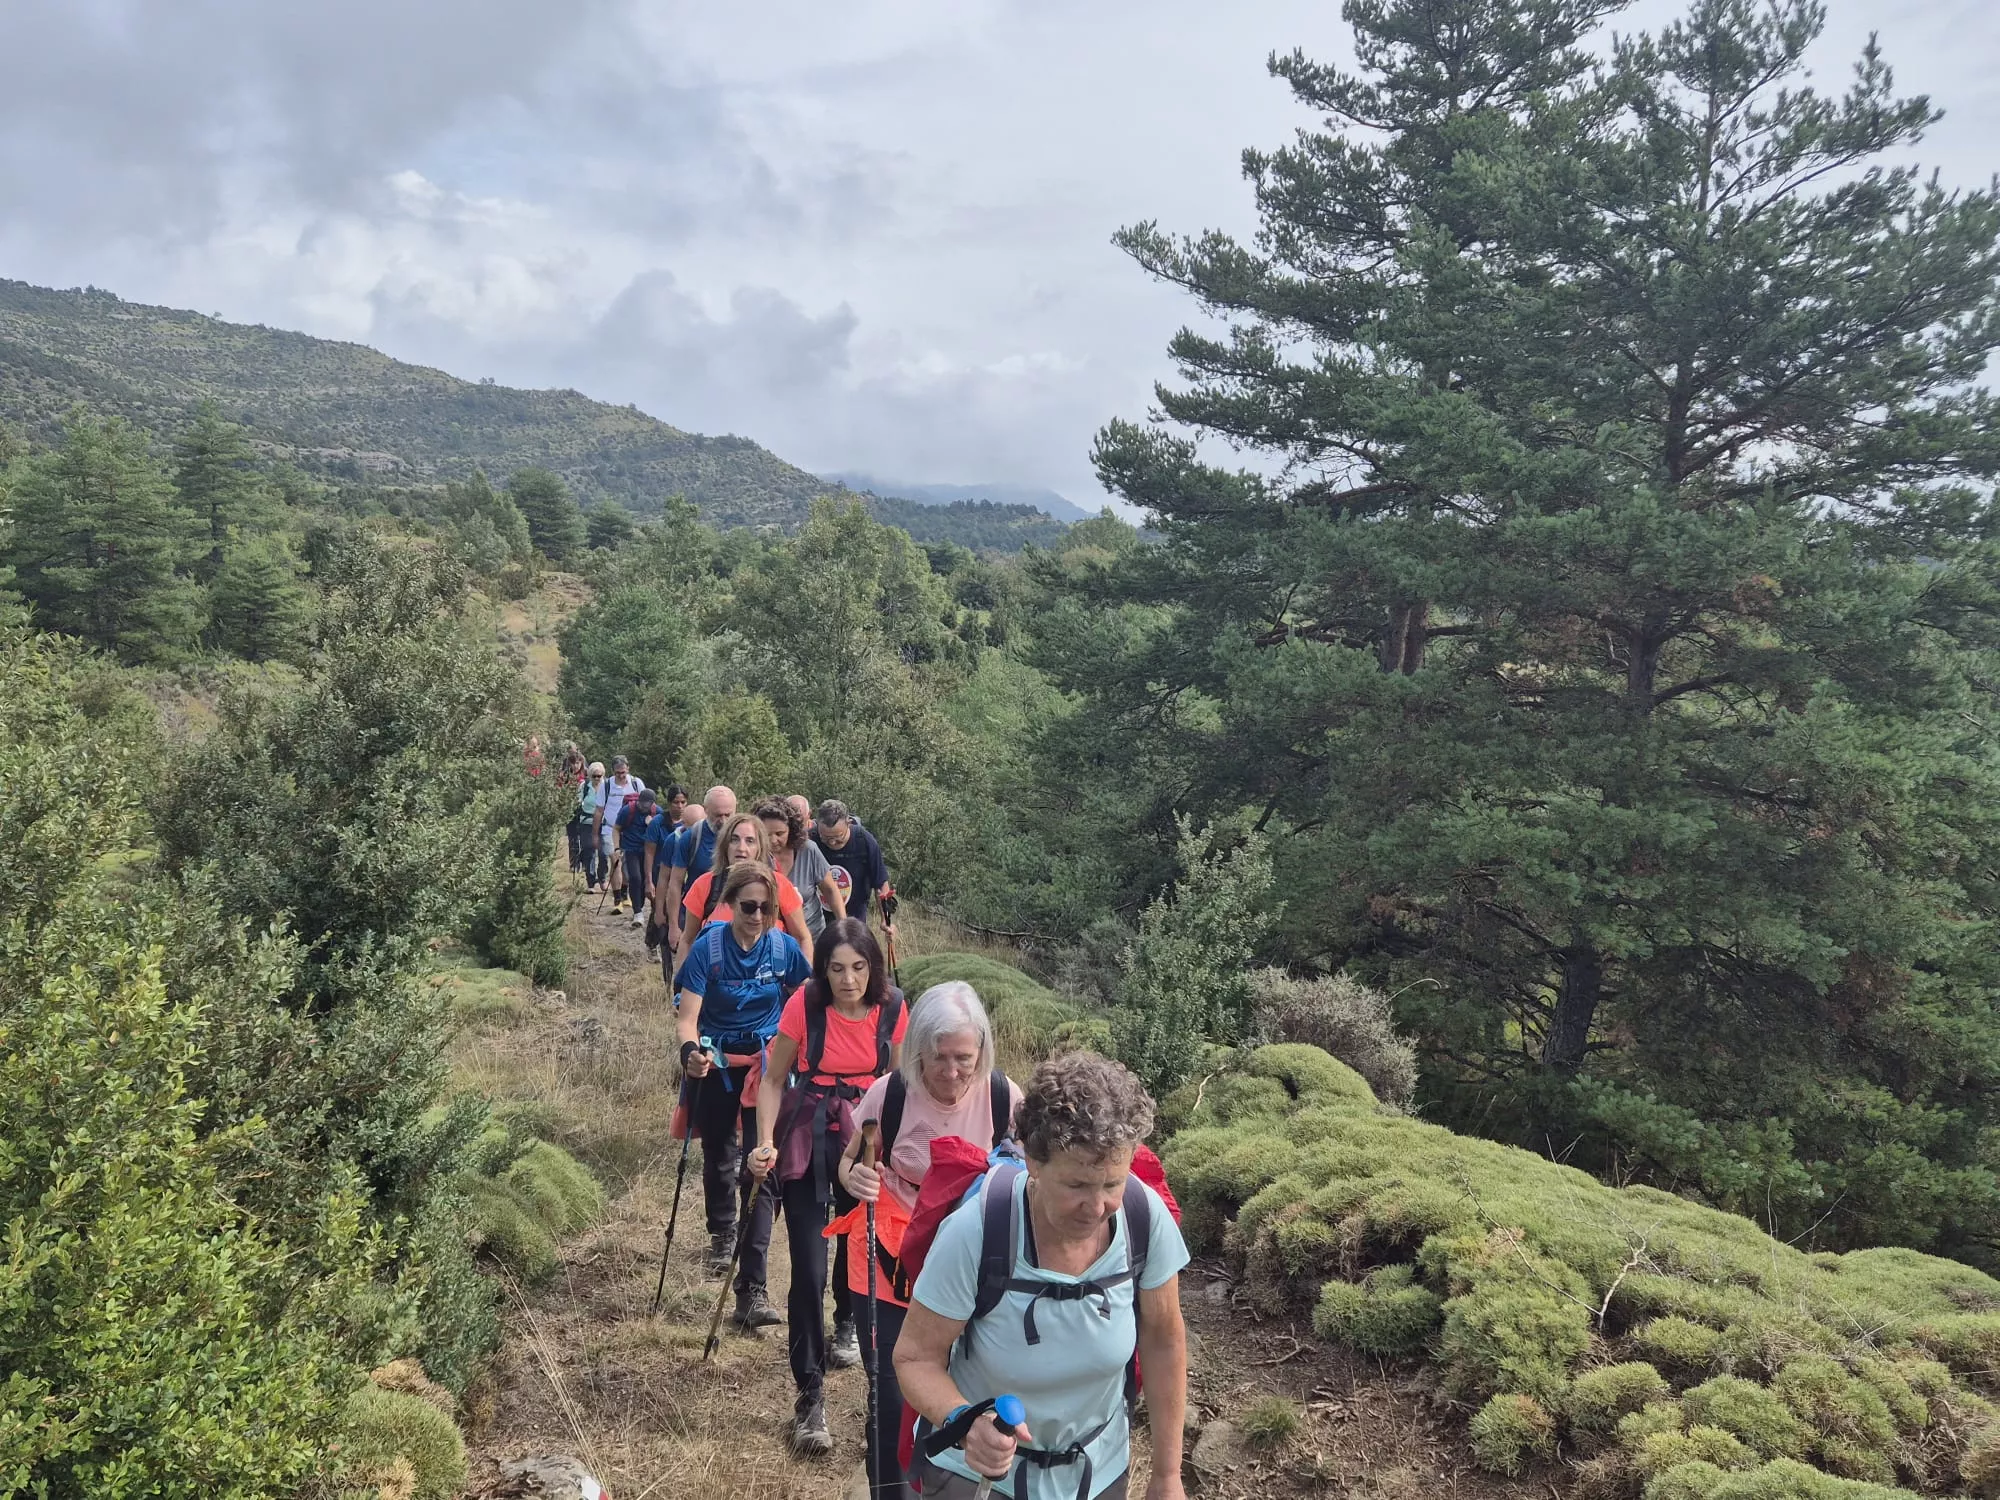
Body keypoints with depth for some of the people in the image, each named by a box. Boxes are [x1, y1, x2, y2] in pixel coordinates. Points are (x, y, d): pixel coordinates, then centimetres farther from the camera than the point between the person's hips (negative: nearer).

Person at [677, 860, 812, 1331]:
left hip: (766, 1067, 0)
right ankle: (721, 1234, 51)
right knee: (718, 1159, 20)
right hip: (716, 1066, 0)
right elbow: (687, 1017, -21)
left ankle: (751, 1288, -8)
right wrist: (691, 1051, -40)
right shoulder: (708, 949, -16)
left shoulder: (783, 947, -10)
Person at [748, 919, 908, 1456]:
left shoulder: (892, 1009, -10)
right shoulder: (805, 1005, -18)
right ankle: (810, 1396, 1)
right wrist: (766, 1143, -20)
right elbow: (773, 1080, -9)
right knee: (808, 1267, -8)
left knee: (859, 1238, 22)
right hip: (808, 1138, -3)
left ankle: (846, 1324, 53)